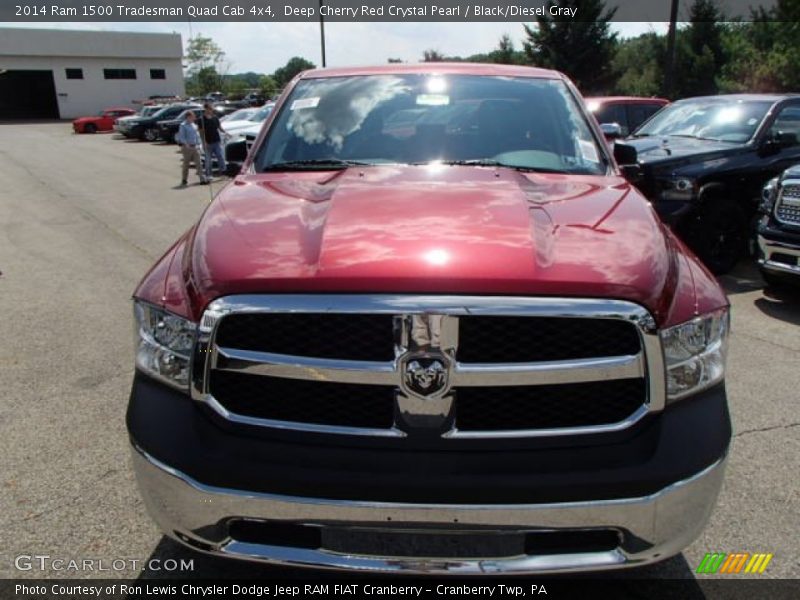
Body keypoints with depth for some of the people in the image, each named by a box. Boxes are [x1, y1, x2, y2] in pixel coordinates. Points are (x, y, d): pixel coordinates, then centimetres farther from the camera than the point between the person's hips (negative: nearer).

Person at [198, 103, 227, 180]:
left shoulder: (215, 117, 7)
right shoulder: (202, 119, -6)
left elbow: (219, 128, 14)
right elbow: (201, 131, -6)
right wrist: (204, 142, -14)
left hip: (217, 141, 3)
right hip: (208, 143, -3)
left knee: (221, 156, -1)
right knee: (208, 159, 3)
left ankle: (223, 171, 8)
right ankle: (208, 175, 11)